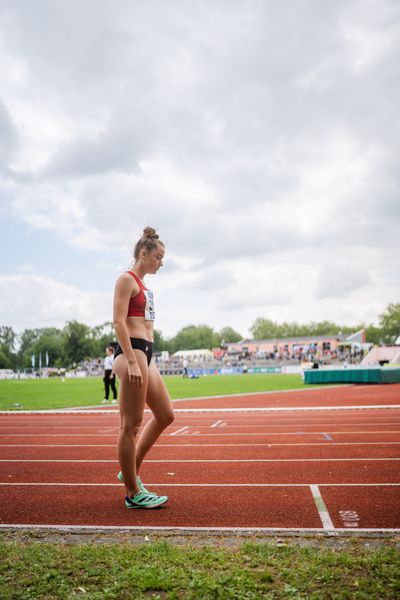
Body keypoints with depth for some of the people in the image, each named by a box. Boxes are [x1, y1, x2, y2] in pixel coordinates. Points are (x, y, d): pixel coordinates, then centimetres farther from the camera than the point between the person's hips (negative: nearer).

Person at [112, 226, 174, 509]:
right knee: (131, 425, -2)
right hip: (132, 351, -10)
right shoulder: (127, 279, -5)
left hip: (146, 353, 10)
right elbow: (119, 322, -15)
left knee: (166, 415, 13)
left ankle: (131, 471, 24)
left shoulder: (143, 284, 22)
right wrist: (132, 362, -22)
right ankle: (133, 493, 8)